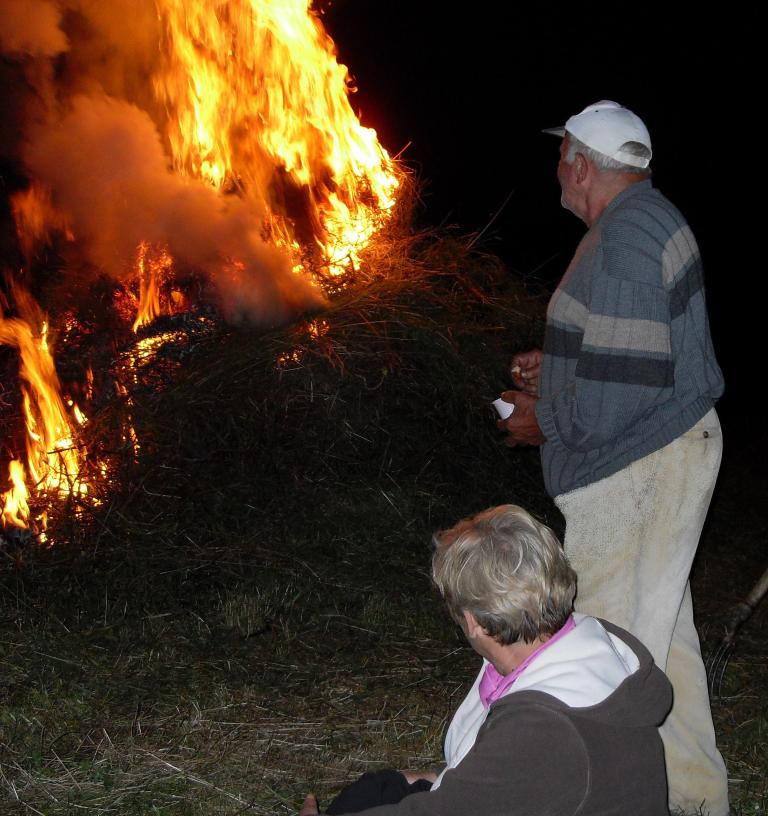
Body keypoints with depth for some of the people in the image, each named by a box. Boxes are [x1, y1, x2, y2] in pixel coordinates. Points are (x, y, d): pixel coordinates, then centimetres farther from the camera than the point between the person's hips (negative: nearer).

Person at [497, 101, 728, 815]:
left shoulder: (622, 241, -21)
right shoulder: (651, 216, 13)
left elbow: (630, 383, -27)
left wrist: (547, 422, -13)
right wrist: (558, 364, 17)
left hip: (634, 470, -11)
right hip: (678, 444, 11)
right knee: (659, 630, 20)